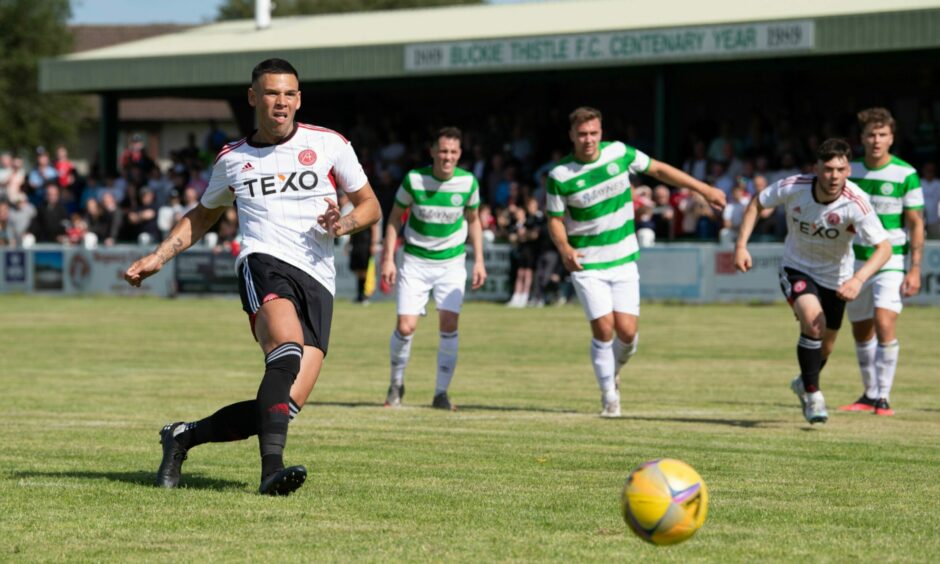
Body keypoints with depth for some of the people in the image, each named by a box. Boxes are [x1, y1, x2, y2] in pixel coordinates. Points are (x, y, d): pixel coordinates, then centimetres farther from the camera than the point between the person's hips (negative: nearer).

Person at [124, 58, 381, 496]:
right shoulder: (232, 159, 16)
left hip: (318, 282, 1)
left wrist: (346, 223, -5)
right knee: (287, 348, -35)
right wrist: (158, 257, 21)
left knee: (286, 405, -11)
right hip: (264, 264, -1)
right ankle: (272, 468, -44)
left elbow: (370, 205, 18)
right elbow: (203, 215, 33)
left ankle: (184, 436, 9)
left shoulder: (329, 144, 12)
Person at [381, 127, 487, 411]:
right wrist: (388, 258, -7)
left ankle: (441, 392, 2)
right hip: (415, 260, -1)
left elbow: (473, 220, 9)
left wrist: (479, 260, 3)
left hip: (452, 262, 1)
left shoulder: (468, 182, -7)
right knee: (406, 327, -9)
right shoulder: (414, 179, -12)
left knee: (449, 325, -10)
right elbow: (395, 217, -1)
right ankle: (396, 384, 15)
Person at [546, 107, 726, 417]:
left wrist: (704, 189, 10)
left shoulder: (619, 153, -5)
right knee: (604, 329, -11)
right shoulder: (559, 176, -11)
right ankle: (609, 396, 8)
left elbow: (659, 169, 8)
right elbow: (555, 219, -3)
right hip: (586, 264, -2)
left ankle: (613, 370, 28)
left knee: (627, 331, -5)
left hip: (623, 260, 2)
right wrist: (565, 249, -24)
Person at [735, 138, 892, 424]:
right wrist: (741, 245, -13)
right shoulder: (792, 187, -25)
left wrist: (858, 279, -51)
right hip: (796, 269, -1)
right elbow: (757, 202, -5)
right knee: (813, 321, -28)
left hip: (835, 277, 1)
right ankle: (813, 395, -13)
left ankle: (804, 383, 48)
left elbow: (883, 247, -36)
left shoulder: (855, 203, -31)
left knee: (824, 346, 14)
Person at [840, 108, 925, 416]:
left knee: (884, 325, -19)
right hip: (856, 261, 5)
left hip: (891, 261, -5)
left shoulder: (905, 174, -8)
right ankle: (869, 394, 28)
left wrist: (915, 269, -12)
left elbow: (916, 223, -6)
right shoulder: (851, 171, 3)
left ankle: (883, 397, -14)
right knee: (861, 332, 12)